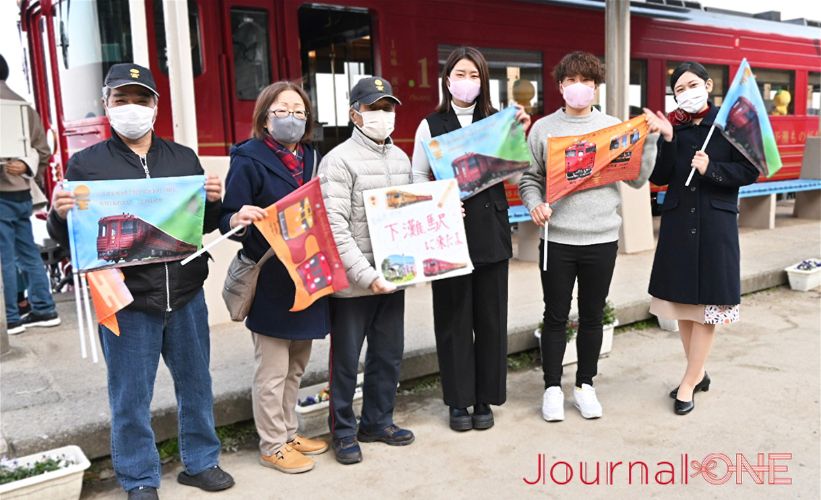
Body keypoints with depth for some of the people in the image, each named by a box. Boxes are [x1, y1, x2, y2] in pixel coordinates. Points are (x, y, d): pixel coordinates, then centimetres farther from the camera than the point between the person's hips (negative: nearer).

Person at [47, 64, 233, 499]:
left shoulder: (184, 158, 9)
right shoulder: (86, 163, 1)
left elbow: (207, 225, 11)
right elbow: (66, 238, 2)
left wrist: (213, 201, -10)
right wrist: (60, 213, -20)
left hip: (186, 294, 3)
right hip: (125, 301, -3)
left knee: (196, 384, 15)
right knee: (130, 397, 7)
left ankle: (200, 461, 34)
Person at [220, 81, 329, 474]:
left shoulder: (312, 158, 10)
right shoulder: (249, 159, -8)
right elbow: (227, 219, -11)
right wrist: (238, 219, -32)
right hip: (271, 281, -7)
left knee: (295, 366, 18)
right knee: (272, 371, 4)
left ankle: (289, 433, 34)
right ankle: (272, 446, 20)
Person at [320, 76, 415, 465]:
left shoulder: (401, 158, 11)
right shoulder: (339, 161, -10)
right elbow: (335, 229, -17)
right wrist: (366, 275, -22)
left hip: (392, 278, 6)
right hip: (352, 283, -6)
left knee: (389, 354, 15)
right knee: (346, 359, 7)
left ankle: (378, 421, 33)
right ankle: (344, 431, 23)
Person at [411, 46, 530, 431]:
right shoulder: (431, 125, 4)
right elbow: (418, 177, 3)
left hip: (490, 230, 2)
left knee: (490, 316, 7)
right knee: (453, 317, 5)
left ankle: (484, 398, 22)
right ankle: (458, 400, 19)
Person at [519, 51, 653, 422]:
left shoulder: (615, 127, 5)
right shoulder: (543, 128, 3)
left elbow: (638, 180, 4)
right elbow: (530, 177, 4)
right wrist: (535, 204, -15)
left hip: (602, 238, 1)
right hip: (557, 238, -1)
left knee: (592, 316, 12)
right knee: (556, 316, 6)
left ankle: (585, 385, 28)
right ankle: (552, 388, 21)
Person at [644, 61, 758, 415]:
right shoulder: (672, 126, 6)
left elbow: (750, 171, -4)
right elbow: (659, 178, -1)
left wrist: (711, 169, -17)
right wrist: (667, 139, -12)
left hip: (715, 223, -3)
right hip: (678, 223, 4)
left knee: (708, 302, 0)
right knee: (683, 299, 9)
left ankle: (689, 382, 8)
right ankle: (698, 374, 24)